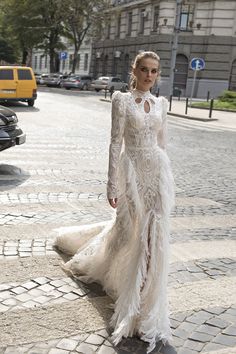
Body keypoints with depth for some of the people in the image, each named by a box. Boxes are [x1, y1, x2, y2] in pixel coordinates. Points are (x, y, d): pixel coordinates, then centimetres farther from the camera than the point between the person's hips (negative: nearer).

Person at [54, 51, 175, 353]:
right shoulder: (122, 99, -5)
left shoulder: (160, 103, 10)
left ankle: (145, 302, 20)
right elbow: (115, 143, -8)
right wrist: (113, 184, -10)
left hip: (158, 170, 4)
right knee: (130, 229, 5)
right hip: (133, 169, -4)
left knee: (152, 232, 4)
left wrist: (163, 177, 15)